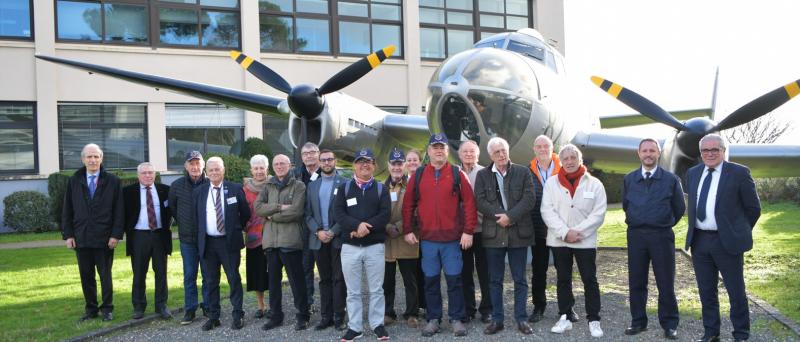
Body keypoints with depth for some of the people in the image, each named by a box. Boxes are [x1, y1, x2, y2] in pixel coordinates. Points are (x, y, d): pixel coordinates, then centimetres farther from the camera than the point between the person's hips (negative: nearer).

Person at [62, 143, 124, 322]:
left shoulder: (112, 181, -1)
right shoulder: (74, 181, 6)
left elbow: (119, 211, -3)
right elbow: (67, 211, 7)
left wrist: (116, 235, -9)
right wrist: (68, 235, 0)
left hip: (104, 238, -2)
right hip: (81, 238, 2)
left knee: (105, 275, 7)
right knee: (86, 276, 10)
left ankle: (107, 308, 19)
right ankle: (90, 308, 22)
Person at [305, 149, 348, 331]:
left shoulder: (345, 183, -1)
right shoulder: (312, 185, 12)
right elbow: (308, 214, 8)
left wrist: (333, 232, -14)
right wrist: (318, 232, -8)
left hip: (338, 238, -4)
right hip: (319, 239, 4)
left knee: (338, 279, 1)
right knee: (324, 279, 10)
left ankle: (339, 317, 7)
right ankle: (325, 316, 16)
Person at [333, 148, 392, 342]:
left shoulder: (381, 189, 7)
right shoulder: (344, 188, 8)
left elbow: (385, 215, -6)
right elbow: (338, 213, -5)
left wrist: (366, 228, -18)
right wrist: (357, 225, -20)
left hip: (375, 246, 0)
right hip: (350, 246, 1)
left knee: (376, 289, 6)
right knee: (353, 291, 7)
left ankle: (377, 325, 17)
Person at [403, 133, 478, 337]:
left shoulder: (457, 175, 1)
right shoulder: (418, 176, 6)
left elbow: (469, 203, -2)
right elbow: (408, 205, 8)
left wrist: (468, 231, -7)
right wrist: (407, 230, 2)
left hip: (453, 238, -2)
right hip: (427, 238, 2)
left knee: (454, 279, 3)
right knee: (430, 280, 9)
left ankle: (457, 319, 16)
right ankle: (433, 319, 21)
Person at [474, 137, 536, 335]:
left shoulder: (523, 172, 4)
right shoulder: (482, 175, 6)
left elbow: (529, 199, -6)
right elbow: (480, 201, -4)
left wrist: (510, 216, -16)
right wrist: (499, 217, -15)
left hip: (519, 232, -1)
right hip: (493, 233, 1)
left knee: (520, 279, 6)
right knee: (495, 280, 7)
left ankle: (521, 319, 16)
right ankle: (497, 319, 16)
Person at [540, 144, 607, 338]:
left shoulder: (594, 184, 1)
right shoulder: (551, 183, 3)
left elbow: (598, 214, -5)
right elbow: (547, 211, -4)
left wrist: (578, 232, -15)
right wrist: (565, 232, -14)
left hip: (586, 240, -1)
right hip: (558, 240, 2)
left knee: (590, 280, 1)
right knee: (563, 279, 10)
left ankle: (594, 320, 11)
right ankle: (565, 317, 19)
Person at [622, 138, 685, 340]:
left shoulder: (671, 179, 0)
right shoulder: (629, 179, 7)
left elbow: (679, 208, 8)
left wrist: (665, 225, 13)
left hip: (662, 236, -2)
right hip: (635, 235, 2)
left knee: (666, 282, 4)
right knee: (636, 281, 7)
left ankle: (669, 324, 17)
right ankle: (638, 321, 18)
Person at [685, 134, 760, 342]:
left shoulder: (739, 173, -6)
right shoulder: (692, 173, 9)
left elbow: (753, 208, 0)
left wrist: (739, 232, 4)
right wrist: (694, 233, 15)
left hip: (727, 242, -4)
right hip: (699, 241, 4)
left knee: (736, 292, 7)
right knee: (706, 291, 13)